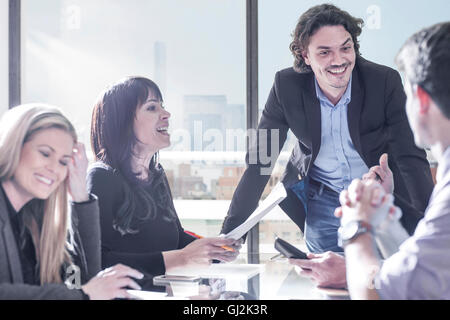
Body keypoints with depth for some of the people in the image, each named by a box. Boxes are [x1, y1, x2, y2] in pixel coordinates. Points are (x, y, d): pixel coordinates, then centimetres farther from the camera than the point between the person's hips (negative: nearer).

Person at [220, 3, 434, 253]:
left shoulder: (385, 81, -20)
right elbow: (260, 160, -11)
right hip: (321, 200, 1)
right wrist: (230, 232, -14)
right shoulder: (287, 86, -16)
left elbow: (411, 158, -18)